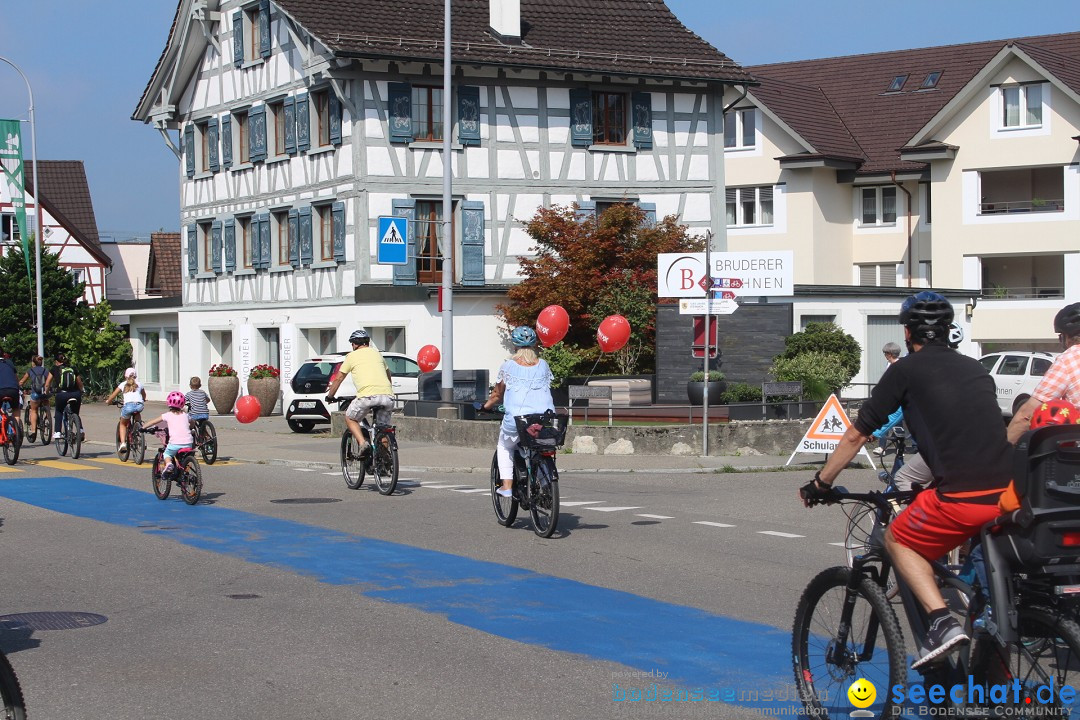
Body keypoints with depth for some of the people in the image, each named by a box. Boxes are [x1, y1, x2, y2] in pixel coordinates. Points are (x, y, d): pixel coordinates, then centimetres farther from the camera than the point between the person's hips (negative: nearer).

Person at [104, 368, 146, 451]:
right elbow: (144, 396, 41)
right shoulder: (139, 384, 27)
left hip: (129, 405, -2)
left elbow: (113, 395, 21)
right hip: (139, 405, 2)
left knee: (123, 424, 22)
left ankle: (123, 443, 1)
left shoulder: (123, 384, 20)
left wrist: (107, 401, 40)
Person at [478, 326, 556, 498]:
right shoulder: (543, 365, 10)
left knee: (504, 446, 24)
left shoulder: (508, 366, 3)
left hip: (516, 421, -2)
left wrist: (485, 406, 30)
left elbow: (498, 394, 11)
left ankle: (507, 485, 12)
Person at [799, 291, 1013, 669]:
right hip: (1008, 491, 5)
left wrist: (820, 483, 24)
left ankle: (942, 621, -2)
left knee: (899, 541, 18)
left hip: (962, 496, -5)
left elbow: (856, 435, 11)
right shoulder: (976, 368, 22)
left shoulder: (906, 370, 7)